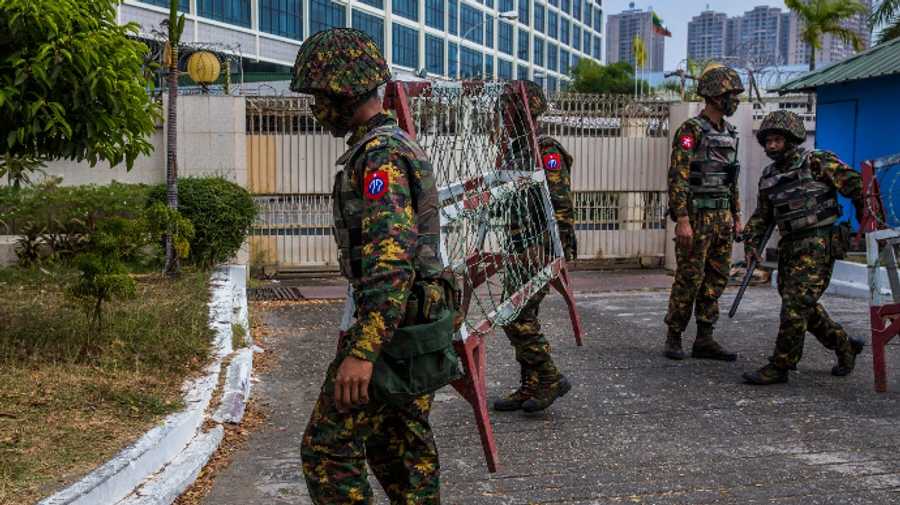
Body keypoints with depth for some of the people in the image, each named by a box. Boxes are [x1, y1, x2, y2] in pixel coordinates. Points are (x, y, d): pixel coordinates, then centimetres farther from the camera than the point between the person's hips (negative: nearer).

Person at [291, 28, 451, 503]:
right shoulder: (399, 145, 16)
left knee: (327, 449, -3)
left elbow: (391, 258, -29)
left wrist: (362, 352, -35)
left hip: (386, 324, -10)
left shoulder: (380, 153, -18)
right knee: (400, 444, 16)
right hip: (416, 320, 10)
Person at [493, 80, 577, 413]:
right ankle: (531, 389, 19)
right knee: (522, 318, 11)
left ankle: (550, 379, 1)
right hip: (521, 251, 10)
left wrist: (559, 253, -22)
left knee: (516, 317, -11)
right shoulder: (515, 150, 15)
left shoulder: (546, 152, -14)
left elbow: (561, 206, -19)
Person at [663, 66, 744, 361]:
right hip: (697, 215, -8)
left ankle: (704, 340, 14)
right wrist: (683, 220, -22)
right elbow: (678, 177, -16)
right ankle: (673, 338, 8)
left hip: (722, 216, 8)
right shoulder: (691, 131, -10)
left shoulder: (729, 133, 15)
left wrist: (736, 216, 18)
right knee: (690, 279, -4)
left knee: (716, 280, 7)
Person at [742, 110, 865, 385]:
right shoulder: (769, 176, 12)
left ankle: (779, 367, -7)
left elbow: (858, 187, -4)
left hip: (818, 243, -8)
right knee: (803, 305, 13)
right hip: (789, 246, 8)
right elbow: (761, 215, 18)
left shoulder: (818, 162, -7)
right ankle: (844, 345, 33)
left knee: (796, 304, -12)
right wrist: (751, 242, 4)